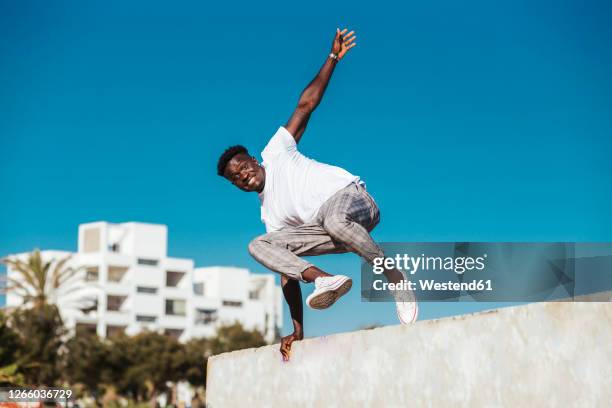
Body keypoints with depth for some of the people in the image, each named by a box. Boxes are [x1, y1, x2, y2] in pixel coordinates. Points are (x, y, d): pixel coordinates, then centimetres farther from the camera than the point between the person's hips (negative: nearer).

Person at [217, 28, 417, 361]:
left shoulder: (275, 152, 10)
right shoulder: (270, 216, 18)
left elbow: (306, 104, 5)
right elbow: (286, 275, 15)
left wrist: (333, 58, -4)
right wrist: (297, 330, 9)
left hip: (350, 196, -6)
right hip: (324, 226, 6)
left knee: (334, 220, -42)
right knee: (260, 246, -10)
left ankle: (394, 278, -27)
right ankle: (325, 280, -32)